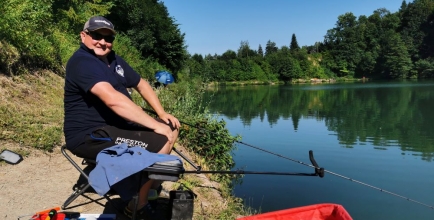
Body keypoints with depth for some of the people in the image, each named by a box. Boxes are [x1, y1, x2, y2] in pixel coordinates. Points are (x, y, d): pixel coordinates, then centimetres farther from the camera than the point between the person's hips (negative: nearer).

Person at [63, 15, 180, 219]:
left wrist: (162, 114, 2)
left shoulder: (113, 59, 12)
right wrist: (155, 124, -31)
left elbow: (141, 85, 16)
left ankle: (152, 178, 19)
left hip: (116, 125, 10)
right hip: (89, 136, -9)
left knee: (172, 128, 6)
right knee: (160, 141, -21)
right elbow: (113, 100, -32)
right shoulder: (82, 62, -18)